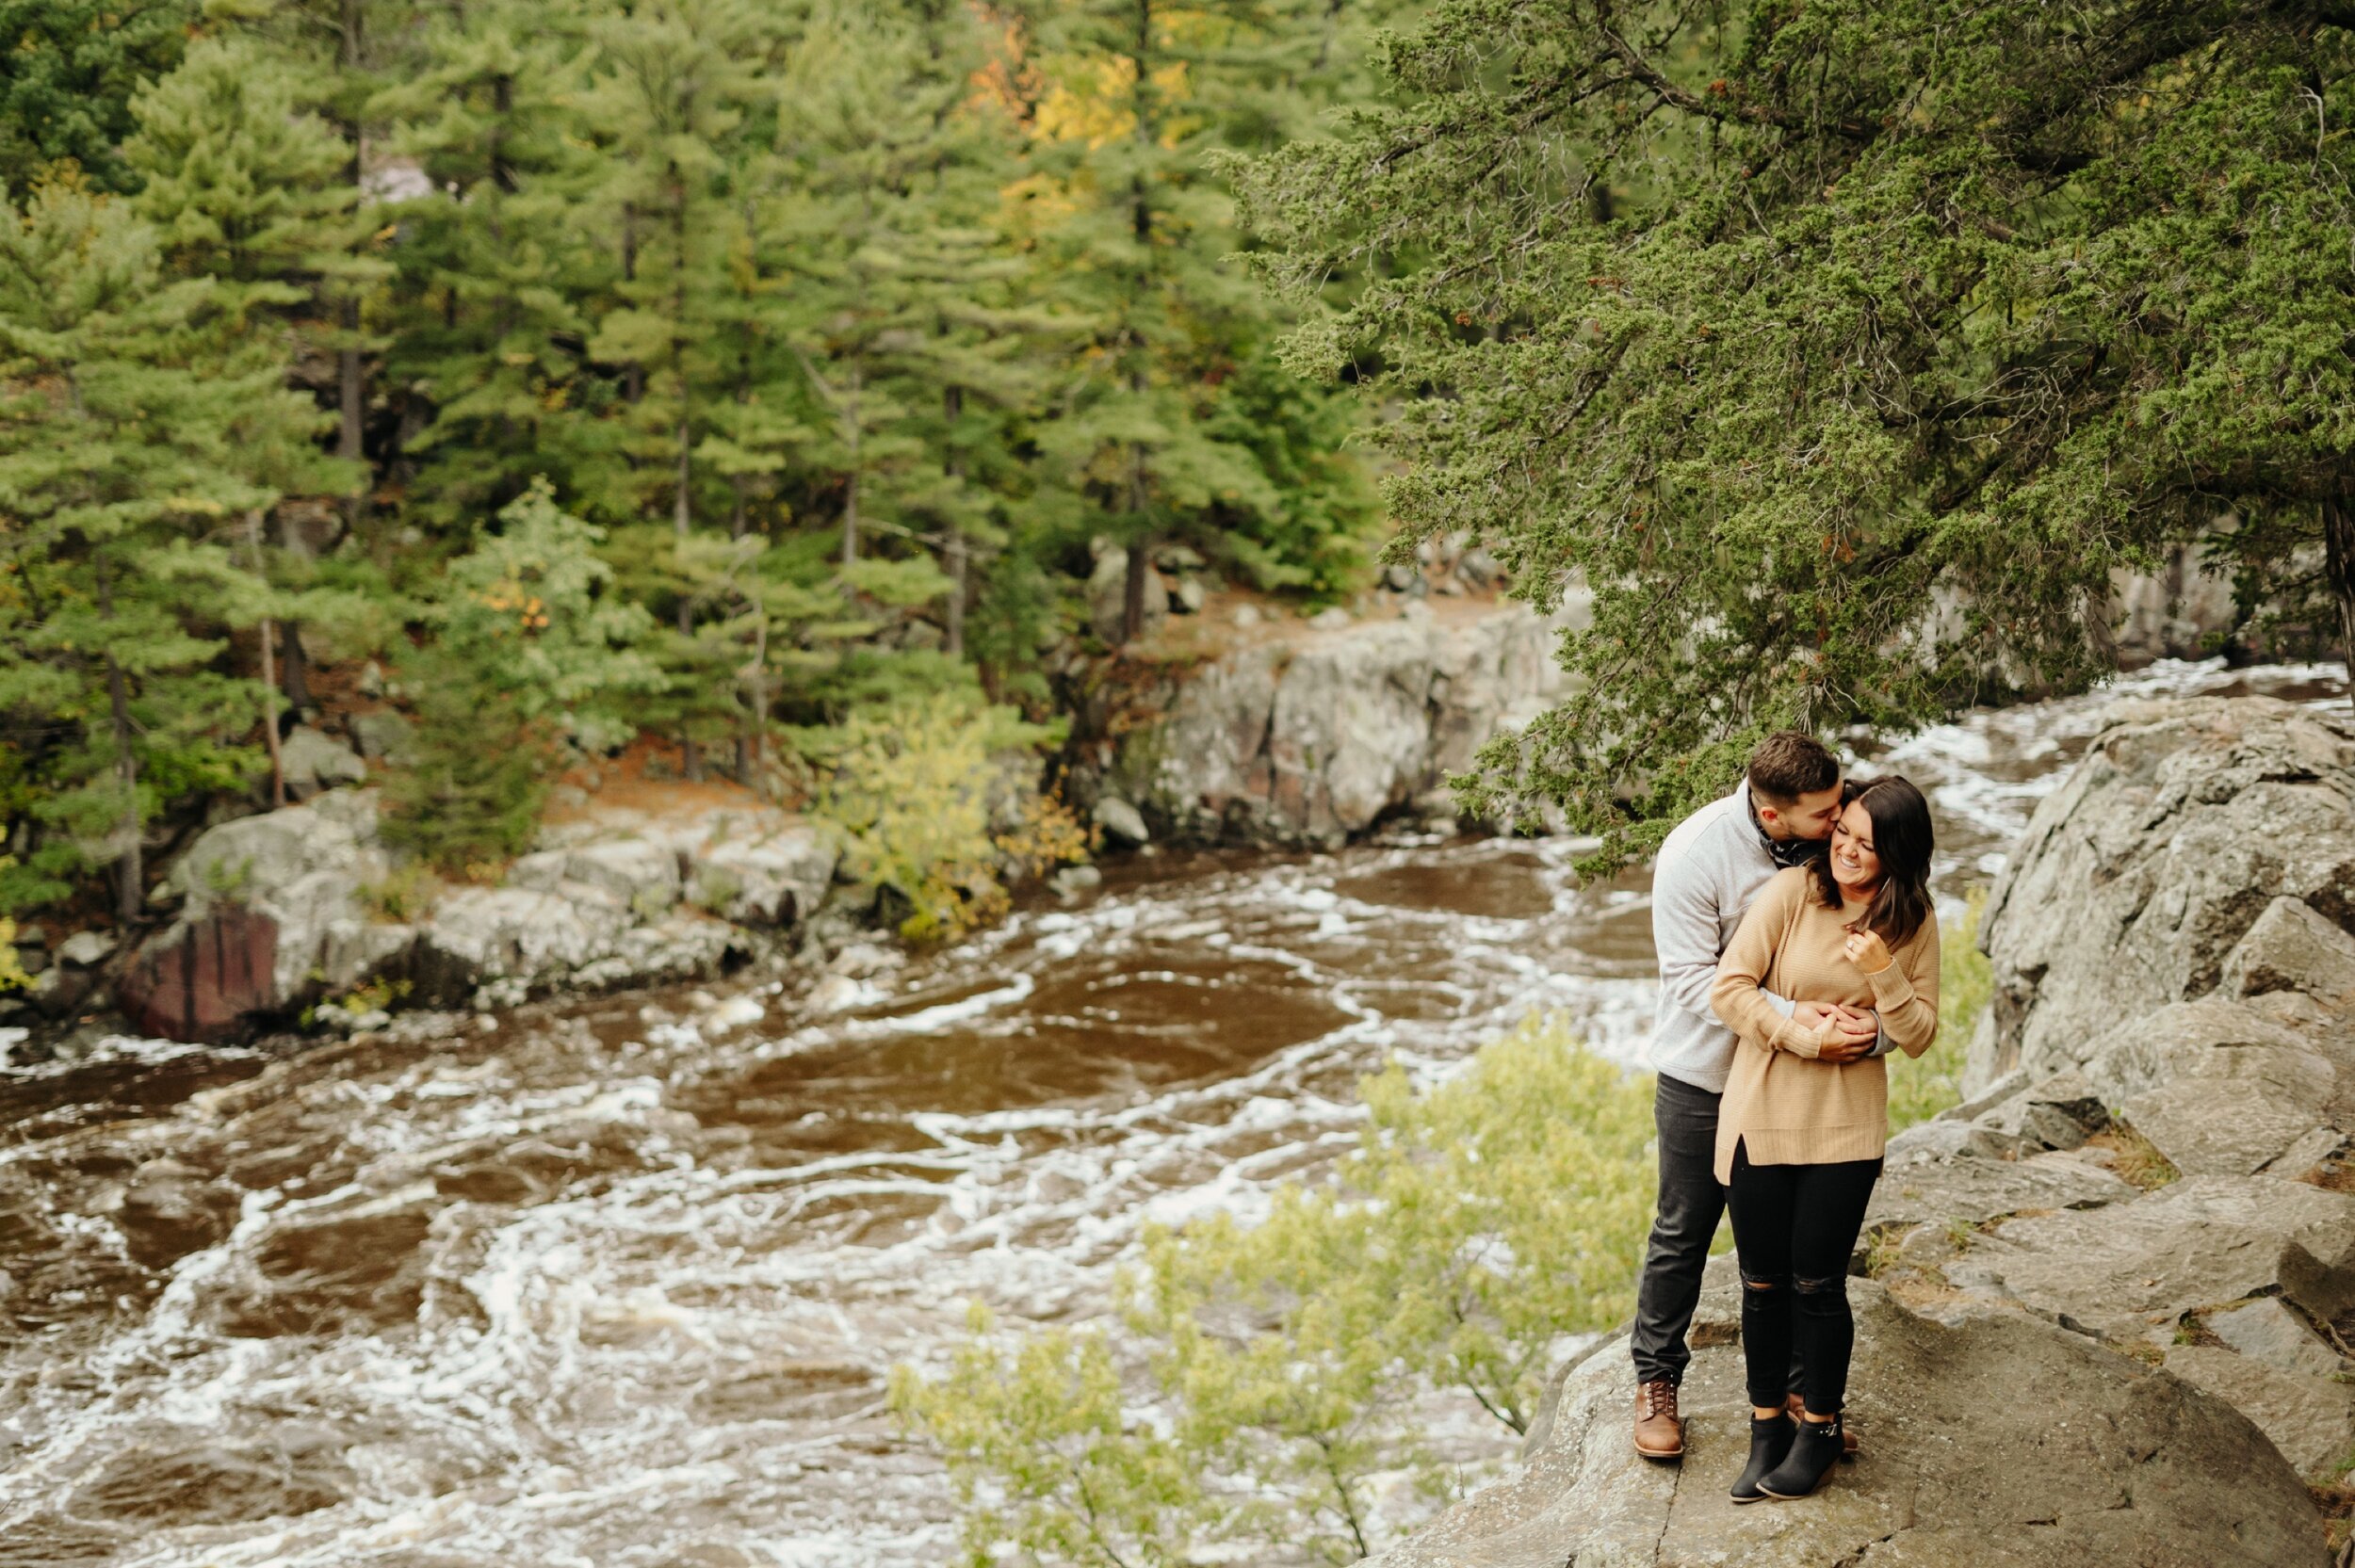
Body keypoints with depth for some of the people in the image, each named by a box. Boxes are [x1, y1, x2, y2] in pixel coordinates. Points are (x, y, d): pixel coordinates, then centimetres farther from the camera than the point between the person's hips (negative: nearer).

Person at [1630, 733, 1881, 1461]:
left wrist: (1872, 1027, -26)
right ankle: (1656, 1382, 25)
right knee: (1683, 1234, 9)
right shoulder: (1694, 854, -23)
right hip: (1705, 1073, -3)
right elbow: (1693, 980, -22)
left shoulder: (1833, 844, -13)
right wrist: (1787, 1015, -35)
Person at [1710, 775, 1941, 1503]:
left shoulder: (1913, 923, -2)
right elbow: (1728, 988, -11)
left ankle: (1820, 1429, 25)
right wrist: (1805, 1036, -16)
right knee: (1763, 1283, 9)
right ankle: (1767, 1427, 27)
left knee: (1817, 1284, 5)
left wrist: (1883, 973, -17)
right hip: (1760, 1116, 0)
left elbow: (1918, 1037, -1)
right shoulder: (1792, 892, -9)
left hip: (1844, 1127, 0)